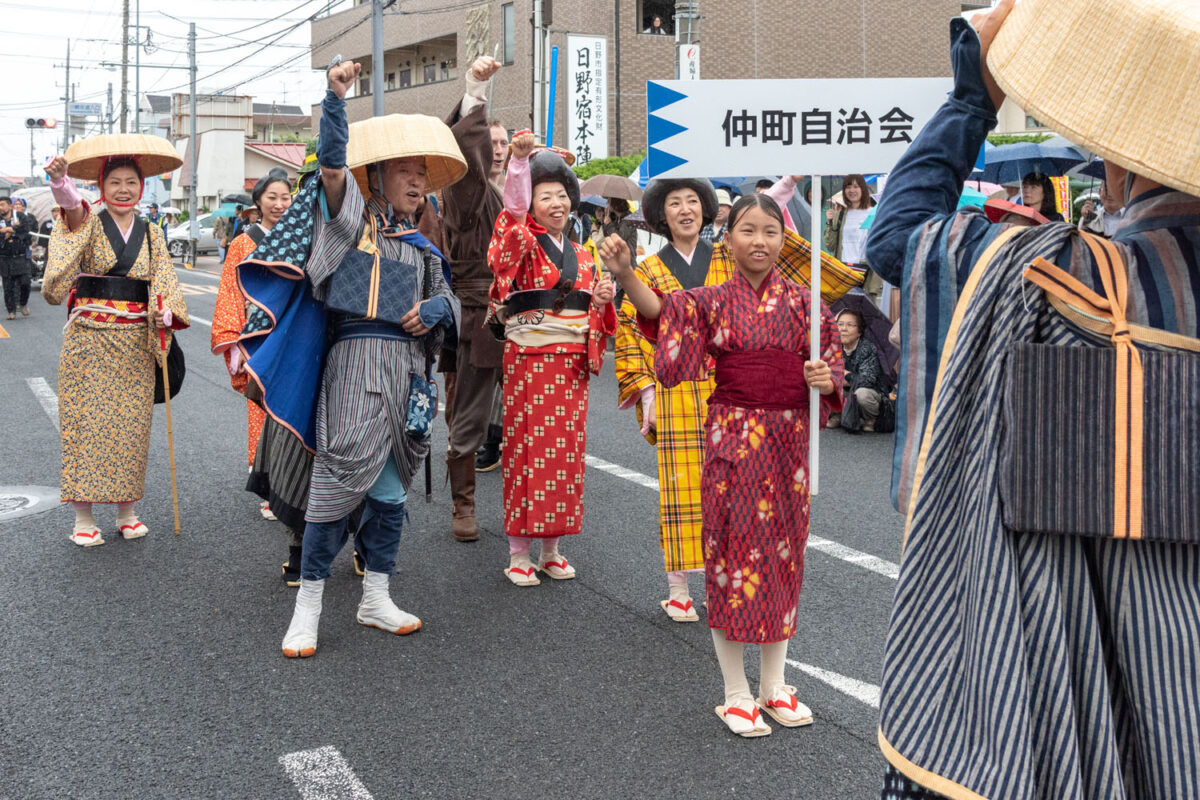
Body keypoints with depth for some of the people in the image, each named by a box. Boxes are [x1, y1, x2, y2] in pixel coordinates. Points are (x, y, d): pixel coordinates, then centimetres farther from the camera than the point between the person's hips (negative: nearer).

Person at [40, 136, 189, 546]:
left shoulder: (151, 234, 9)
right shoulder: (90, 223, -2)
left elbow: (163, 281, 5)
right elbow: (71, 206, -24)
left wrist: (165, 313, -15)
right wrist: (59, 179, -46)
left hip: (135, 343, 3)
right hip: (89, 339, -3)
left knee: (130, 424, 7)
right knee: (86, 420, -2)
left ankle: (126, 511, 19)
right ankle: (83, 518, 6)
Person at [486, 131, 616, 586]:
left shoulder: (581, 255, 15)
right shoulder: (524, 244, -1)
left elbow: (593, 312, 20)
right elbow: (514, 209, -22)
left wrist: (602, 299, -2)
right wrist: (520, 159, -36)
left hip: (574, 361, 5)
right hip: (529, 357, -5)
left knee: (566, 451, 7)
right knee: (526, 448, -3)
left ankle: (551, 549, 17)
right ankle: (519, 552, 5)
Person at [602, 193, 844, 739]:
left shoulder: (802, 302, 4)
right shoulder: (714, 301, -1)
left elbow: (832, 367, 9)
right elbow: (659, 309, -18)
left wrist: (826, 379, -14)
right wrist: (625, 274, -36)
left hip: (788, 440, 2)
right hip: (732, 440, -2)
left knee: (782, 551, 10)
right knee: (733, 550, 1)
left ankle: (775, 685, 25)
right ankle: (736, 694, 14)